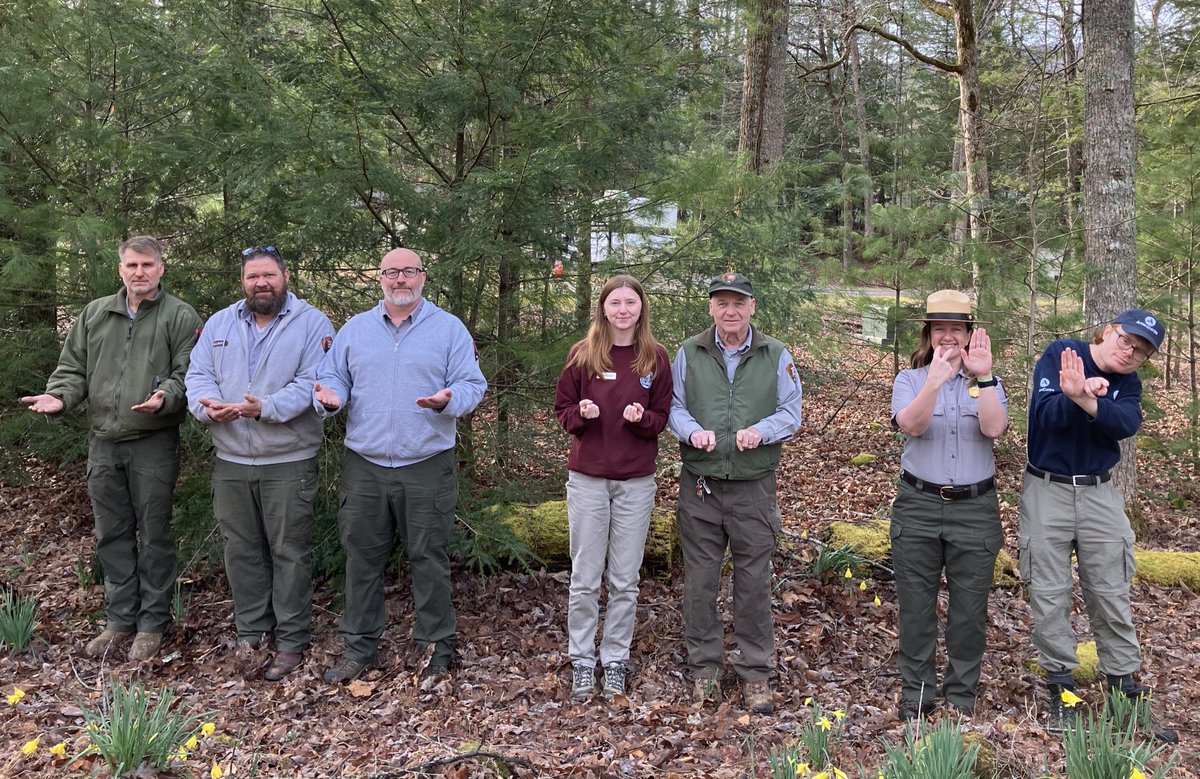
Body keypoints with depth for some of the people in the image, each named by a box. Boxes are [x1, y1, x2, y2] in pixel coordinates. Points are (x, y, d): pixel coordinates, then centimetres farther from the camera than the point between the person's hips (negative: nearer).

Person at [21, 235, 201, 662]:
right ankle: (121, 620, 24)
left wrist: (164, 396, -27)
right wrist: (59, 396, -6)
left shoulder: (181, 316, -2)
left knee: (153, 534, 4)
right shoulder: (94, 314, 12)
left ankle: (152, 623, 16)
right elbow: (74, 369, 14)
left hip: (154, 443, -5)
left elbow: (188, 374, -8)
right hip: (103, 442, 5)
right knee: (111, 534, 12)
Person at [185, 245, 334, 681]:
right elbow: (198, 374, 5)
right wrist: (208, 405, -18)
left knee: (290, 551, 2)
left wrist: (265, 408, -27)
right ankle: (250, 634, 26)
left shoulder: (312, 324, -4)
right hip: (231, 460, 5)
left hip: (289, 461, -4)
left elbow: (311, 383, -14)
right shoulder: (219, 324, 12)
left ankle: (291, 641, 13)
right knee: (242, 551, 12)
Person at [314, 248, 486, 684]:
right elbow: (334, 377, 12)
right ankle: (360, 647, 22)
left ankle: (437, 646, 18)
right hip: (364, 467, 3)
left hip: (427, 467, -3)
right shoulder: (354, 329, 12)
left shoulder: (449, 328, 3)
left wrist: (449, 400, -22)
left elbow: (472, 385, -1)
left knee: (429, 559, 5)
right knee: (362, 558, 9)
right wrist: (331, 397, -11)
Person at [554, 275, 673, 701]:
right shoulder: (582, 353, -1)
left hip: (636, 482, 1)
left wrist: (642, 418, -16)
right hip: (587, 479, 0)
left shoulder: (656, 357, 1)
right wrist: (581, 414, -16)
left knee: (625, 581, 9)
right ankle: (582, 661, 20)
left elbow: (662, 417, 5)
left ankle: (615, 661, 23)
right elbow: (562, 408, 5)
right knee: (585, 578, 6)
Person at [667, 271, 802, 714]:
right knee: (700, 580, 7)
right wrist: (693, 430, -14)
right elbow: (674, 407, 7)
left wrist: (761, 431, -17)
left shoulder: (776, 356, 4)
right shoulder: (689, 353, 6)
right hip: (700, 487, 1)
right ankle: (704, 668, 22)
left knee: (754, 582, 5)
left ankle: (755, 673, 19)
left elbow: (791, 414, 3)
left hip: (754, 488, -1)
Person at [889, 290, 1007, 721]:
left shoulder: (987, 382, 6)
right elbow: (911, 425, -19)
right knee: (915, 607, 8)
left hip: (975, 510, 1)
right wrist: (935, 380, -35)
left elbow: (994, 428, -15)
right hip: (918, 507, -1)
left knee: (970, 610, 8)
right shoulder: (910, 379, 2)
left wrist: (983, 377, -28)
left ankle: (961, 696, 25)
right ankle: (915, 693, 23)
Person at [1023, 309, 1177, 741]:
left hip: (1100, 494, 3)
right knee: (1049, 596, 2)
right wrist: (1074, 396, -35)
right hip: (1047, 490, -3)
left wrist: (1086, 400, -35)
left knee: (1111, 594, 5)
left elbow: (1126, 423, -18)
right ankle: (1061, 688, 13)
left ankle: (1124, 687, 16)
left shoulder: (1128, 383, 5)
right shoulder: (1060, 354, -5)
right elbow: (1046, 414, -16)